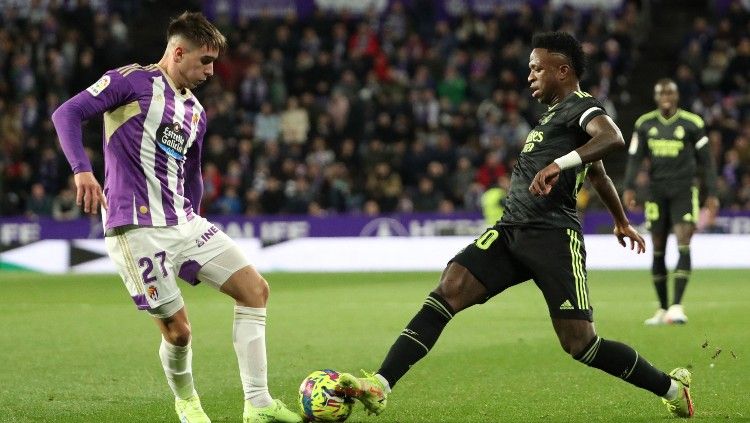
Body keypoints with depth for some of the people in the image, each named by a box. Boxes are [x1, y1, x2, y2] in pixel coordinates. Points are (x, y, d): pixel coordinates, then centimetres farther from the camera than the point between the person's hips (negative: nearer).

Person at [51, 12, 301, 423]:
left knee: (255, 288, -3)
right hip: (136, 227, -8)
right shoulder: (132, 81, -5)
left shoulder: (195, 112, 18)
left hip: (183, 223, 8)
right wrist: (82, 170, -26)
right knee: (177, 328, -8)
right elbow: (67, 113, -13)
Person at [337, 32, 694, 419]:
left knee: (580, 345, -8)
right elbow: (597, 174, 41)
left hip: (553, 237, -8)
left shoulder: (579, 106, -2)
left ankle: (672, 388, 14)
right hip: (511, 230, 8)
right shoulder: (555, 112, 26)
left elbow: (613, 137, -26)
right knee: (446, 292, -13)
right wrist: (621, 222, 54)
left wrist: (560, 163, -38)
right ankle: (380, 386, -24)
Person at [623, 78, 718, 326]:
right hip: (657, 191, 3)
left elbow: (705, 160, 5)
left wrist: (712, 193, 2)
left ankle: (676, 306, -17)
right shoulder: (644, 124, 7)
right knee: (658, 250, 3)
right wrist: (629, 187, -7)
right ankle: (662, 309, 11)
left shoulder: (691, 124, 0)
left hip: (684, 191, -3)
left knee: (683, 246, -16)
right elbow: (635, 157, 6)